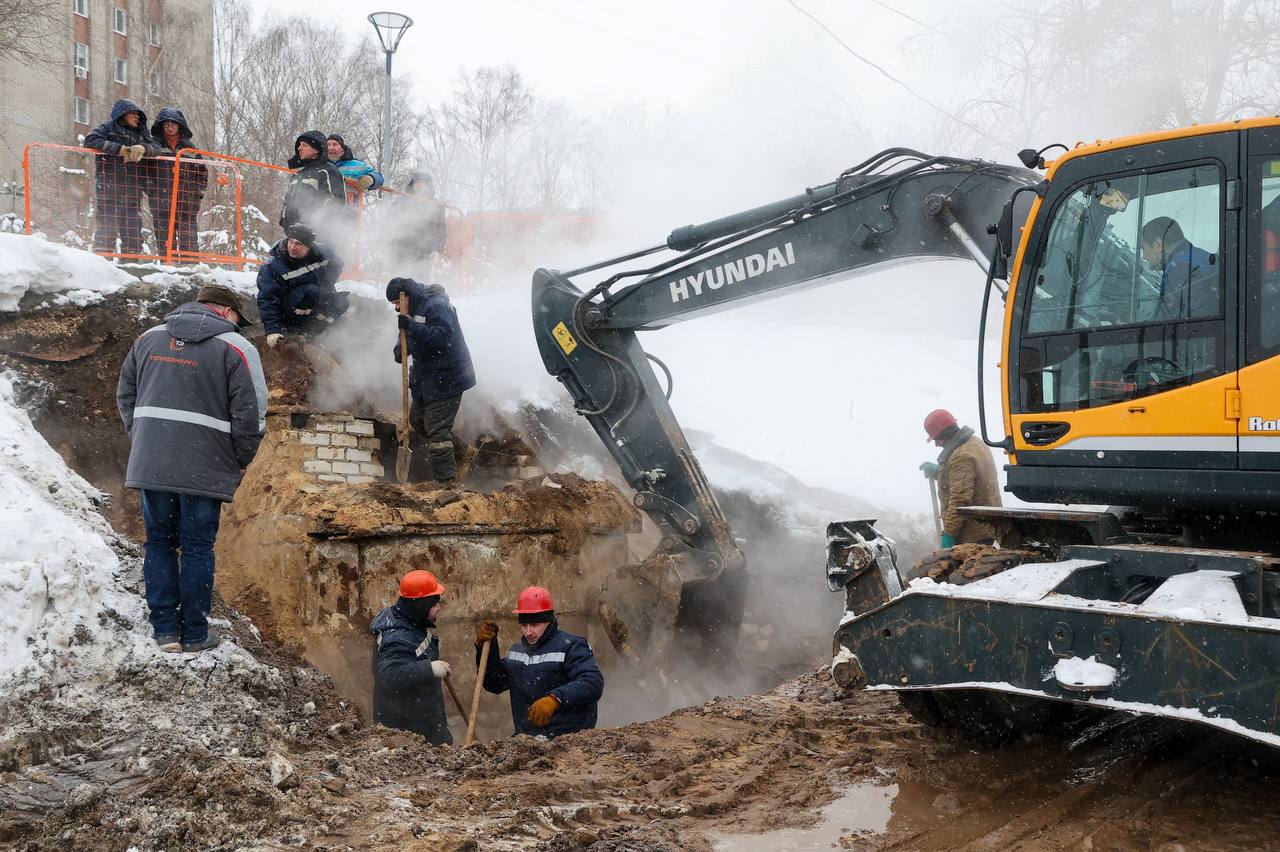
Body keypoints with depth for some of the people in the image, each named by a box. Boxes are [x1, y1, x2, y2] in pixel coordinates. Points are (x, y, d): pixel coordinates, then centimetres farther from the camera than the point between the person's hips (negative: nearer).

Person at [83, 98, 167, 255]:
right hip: (108, 187, -5)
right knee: (107, 225, -8)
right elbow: (90, 140, -9)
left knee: (133, 226, 3)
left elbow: (158, 148, 10)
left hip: (132, 189, 5)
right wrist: (120, 149, -15)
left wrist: (142, 148, -13)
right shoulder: (107, 128, 8)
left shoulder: (140, 133, 22)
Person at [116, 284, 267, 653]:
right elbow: (251, 415, -10)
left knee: (159, 543, 14)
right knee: (197, 548, 6)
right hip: (203, 469, -4)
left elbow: (125, 394, 17)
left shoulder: (148, 338, 11)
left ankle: (165, 629, 16)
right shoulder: (236, 348, -6)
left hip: (149, 465, 4)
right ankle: (194, 634, 12)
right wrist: (240, 462, 4)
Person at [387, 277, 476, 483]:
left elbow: (442, 337, -30)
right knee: (417, 419, 20)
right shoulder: (416, 308, 13)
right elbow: (414, 338, 21)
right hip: (427, 377, 11)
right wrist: (401, 349, -1)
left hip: (446, 379, -11)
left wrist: (412, 327, -36)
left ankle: (446, 479, -7)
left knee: (437, 428, -11)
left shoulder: (437, 306, -19)